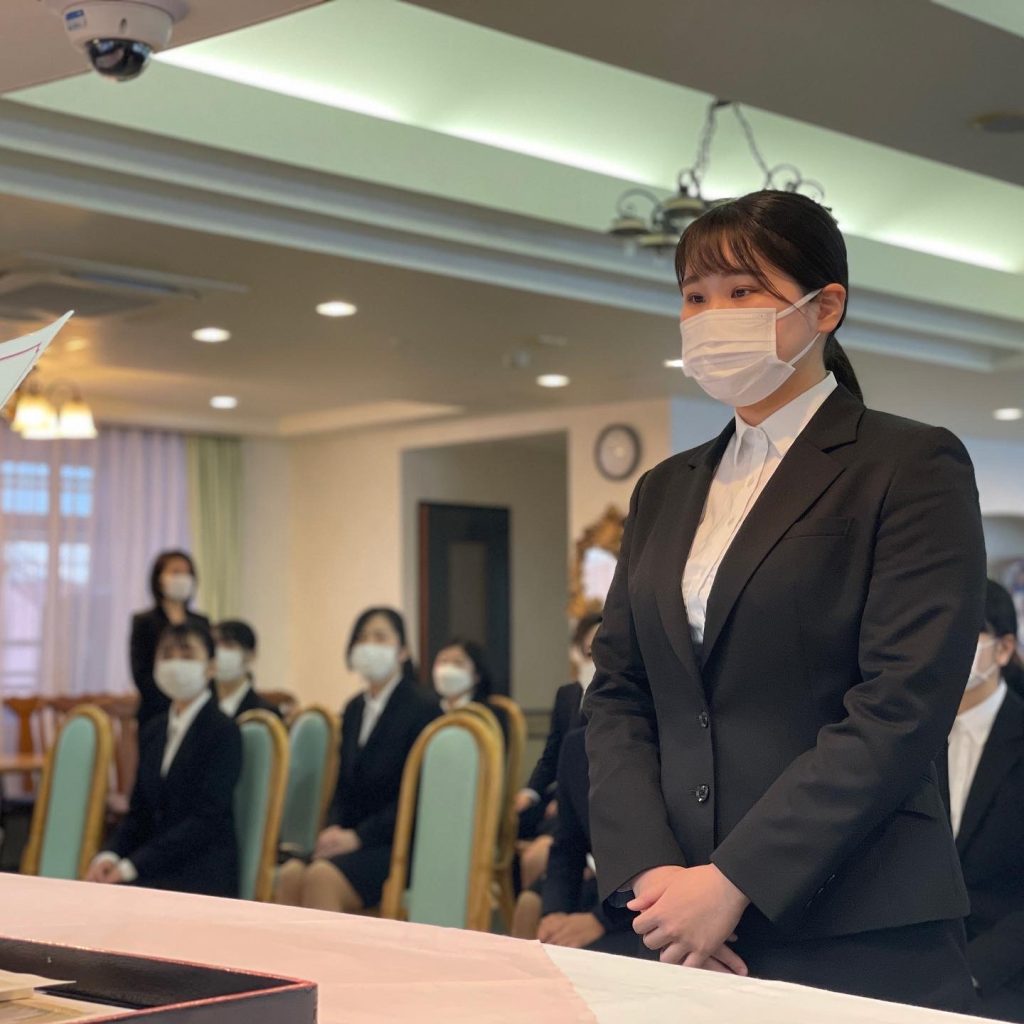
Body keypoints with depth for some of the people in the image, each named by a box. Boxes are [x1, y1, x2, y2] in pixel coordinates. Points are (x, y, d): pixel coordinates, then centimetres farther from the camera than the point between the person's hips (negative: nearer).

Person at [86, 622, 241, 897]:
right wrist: (110, 855, -5)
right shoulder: (154, 730, 16)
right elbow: (139, 810, 16)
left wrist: (131, 866, -18)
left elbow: (206, 820, -14)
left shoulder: (223, 733, -6)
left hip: (201, 878, -6)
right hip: (155, 871, 6)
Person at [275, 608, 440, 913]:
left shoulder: (424, 707, -5)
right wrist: (335, 829, -3)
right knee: (291, 874, -22)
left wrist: (357, 837, -16)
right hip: (353, 839, 6)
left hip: (402, 845, -6)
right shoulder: (355, 709, 17)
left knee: (322, 877, -30)